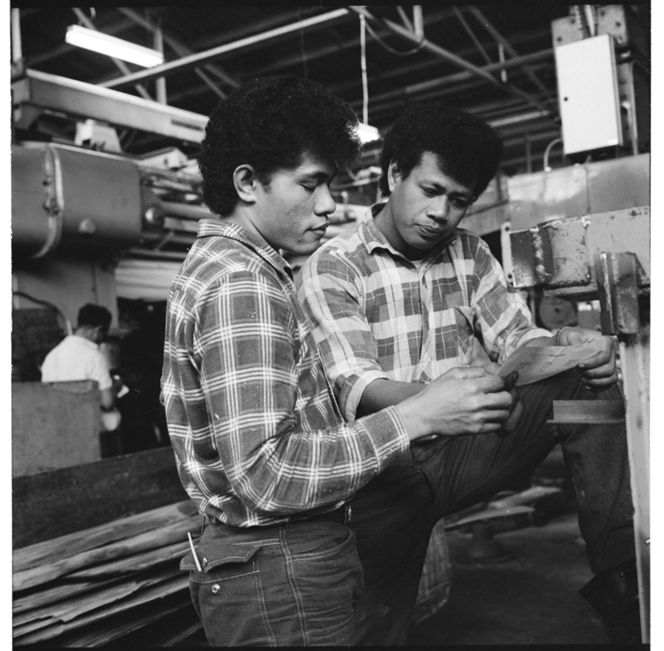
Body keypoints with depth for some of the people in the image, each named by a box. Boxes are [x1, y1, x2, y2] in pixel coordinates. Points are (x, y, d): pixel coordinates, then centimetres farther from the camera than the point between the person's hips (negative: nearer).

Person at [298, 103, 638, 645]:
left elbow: (516, 338, 3)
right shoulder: (331, 269, -7)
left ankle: (620, 575, -11)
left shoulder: (470, 254, 10)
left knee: (591, 382, -13)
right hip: (385, 473, -4)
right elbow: (355, 385, -20)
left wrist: (564, 346, -21)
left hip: (466, 451, 4)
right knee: (376, 628, -11)